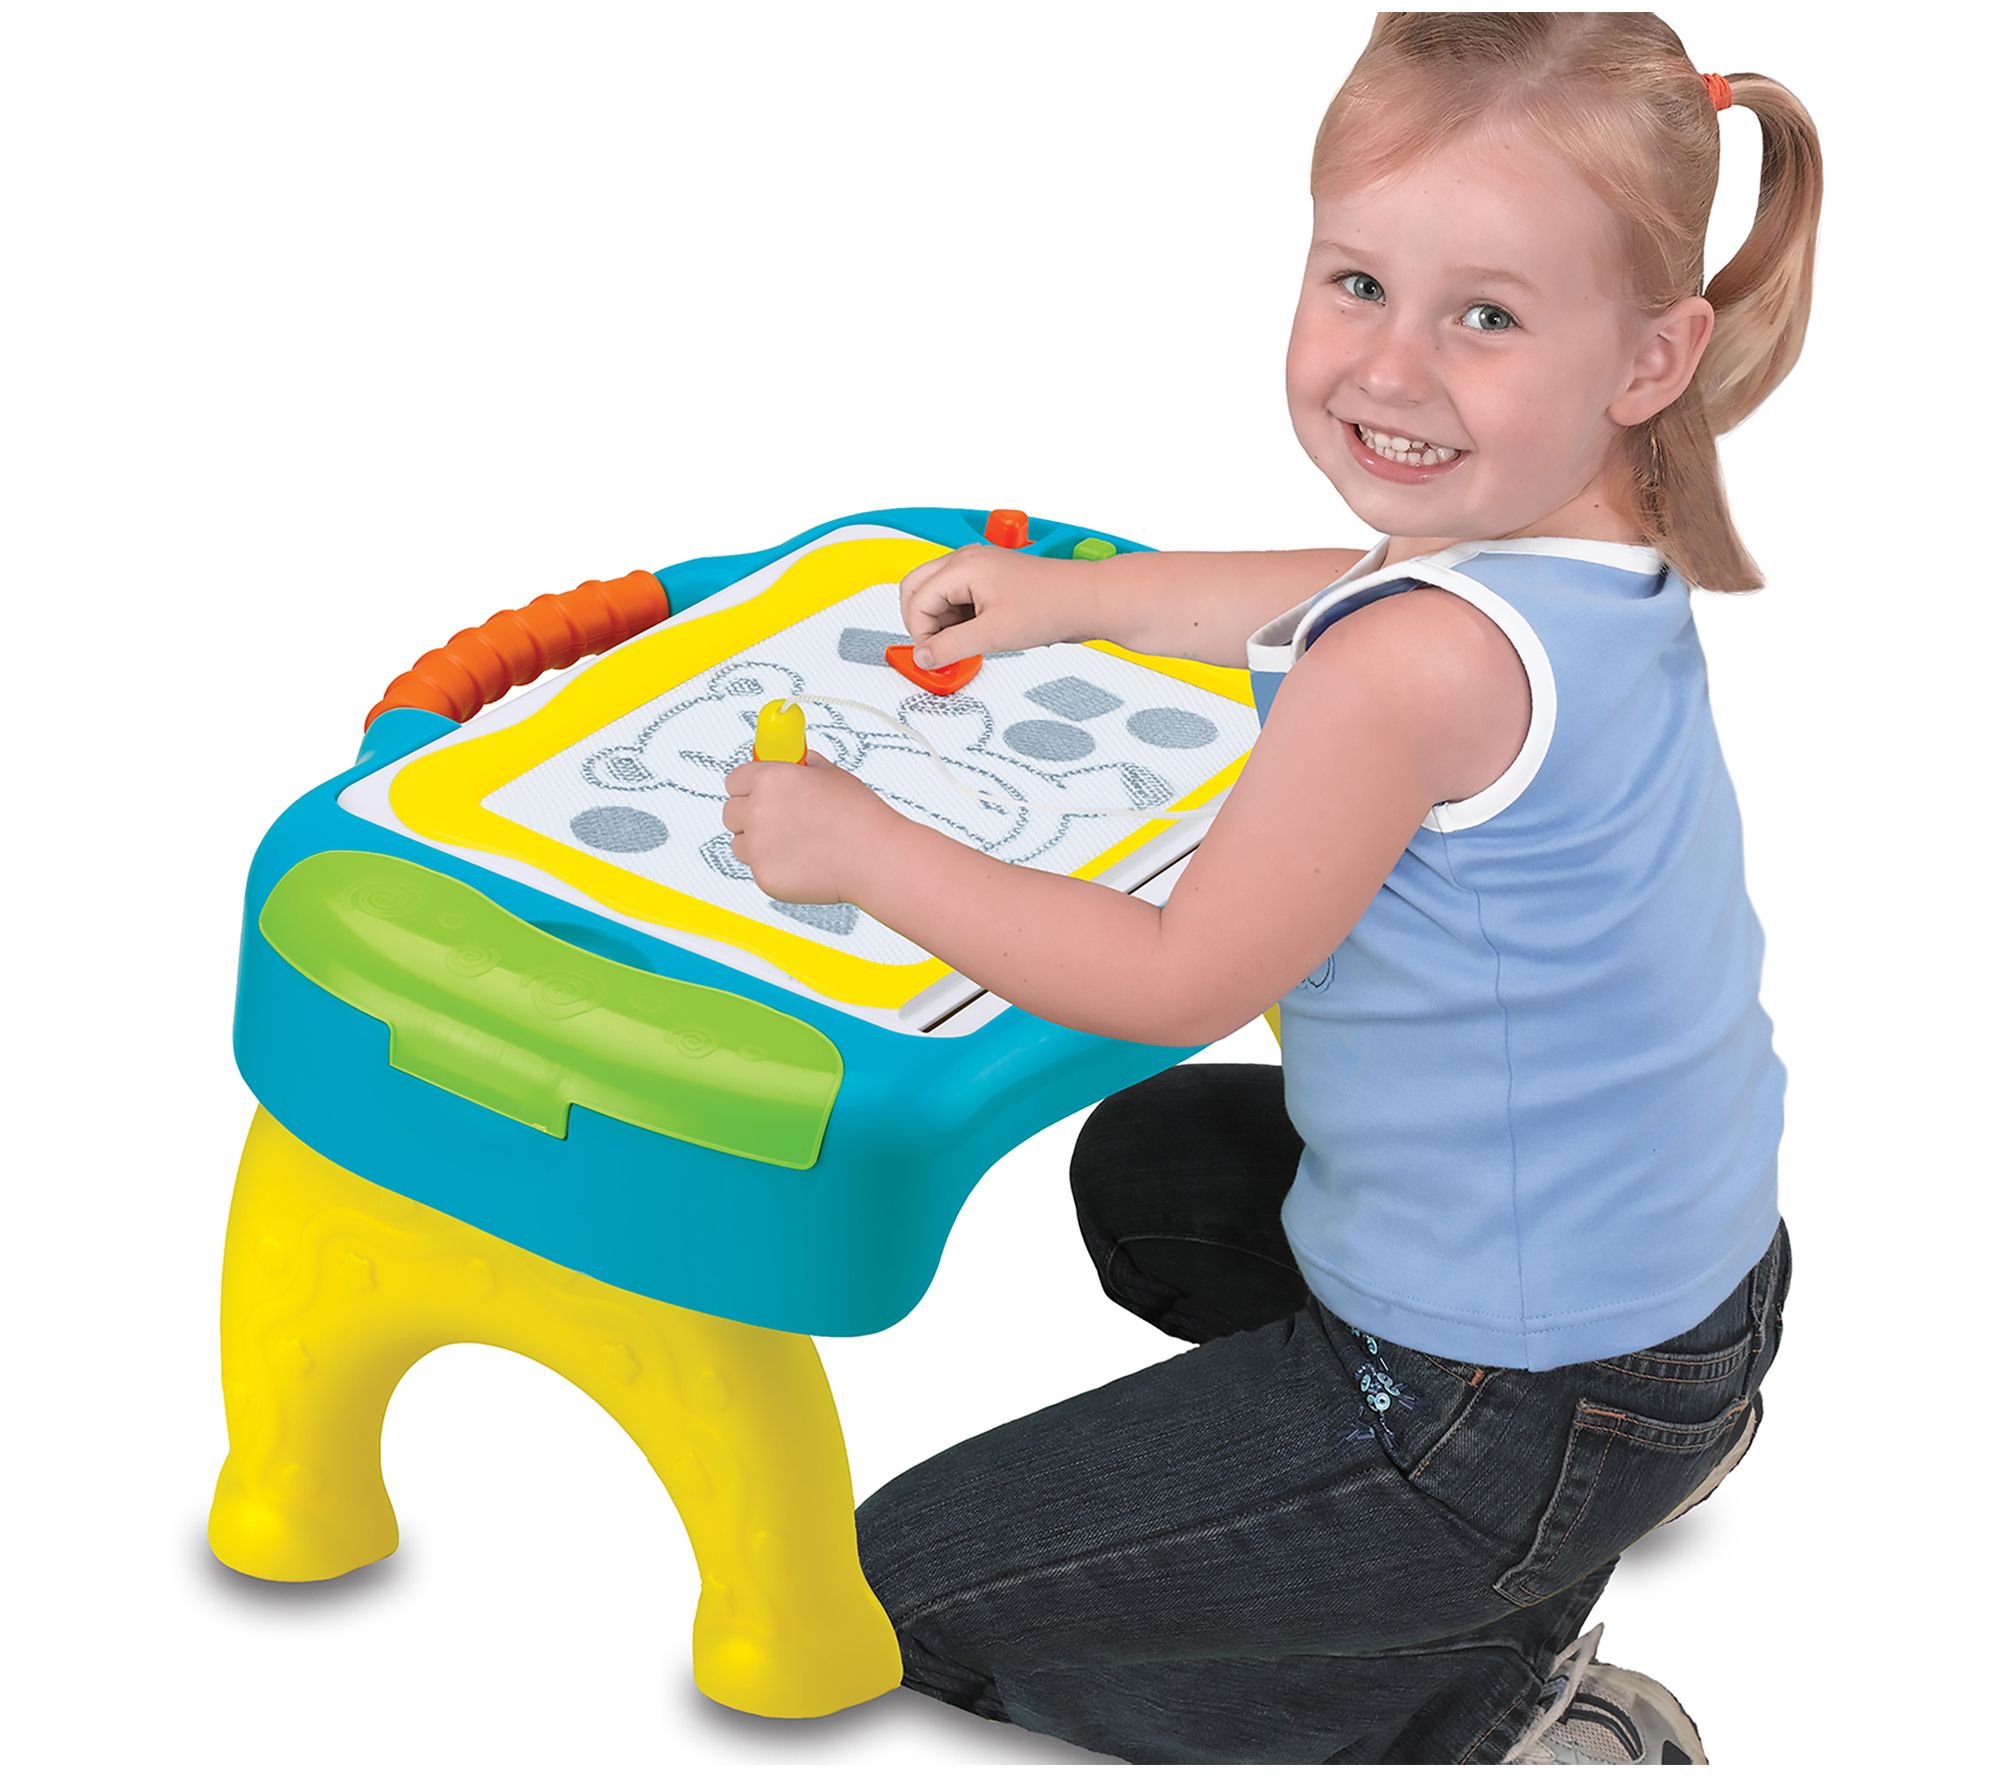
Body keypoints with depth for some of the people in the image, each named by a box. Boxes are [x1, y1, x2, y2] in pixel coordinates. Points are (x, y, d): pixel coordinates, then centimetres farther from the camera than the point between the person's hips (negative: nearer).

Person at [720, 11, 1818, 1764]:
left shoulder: (1419, 666, -32)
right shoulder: (1595, 547, -3)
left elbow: (1182, 977, -21)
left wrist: (860, 846, -12)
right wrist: (1072, 597, 23)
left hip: (1510, 1416, -9)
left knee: (905, 1580, 1)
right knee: (1147, 1164, 36)